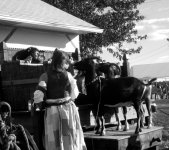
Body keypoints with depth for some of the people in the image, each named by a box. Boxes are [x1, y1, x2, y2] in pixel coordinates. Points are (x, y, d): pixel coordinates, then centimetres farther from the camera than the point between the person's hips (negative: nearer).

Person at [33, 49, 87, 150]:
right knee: (70, 139, 13)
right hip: (69, 109, 1)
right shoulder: (68, 75, -2)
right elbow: (74, 95, 2)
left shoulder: (45, 76, -5)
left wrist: (43, 104, 5)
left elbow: (38, 96, -13)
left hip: (52, 112, 0)